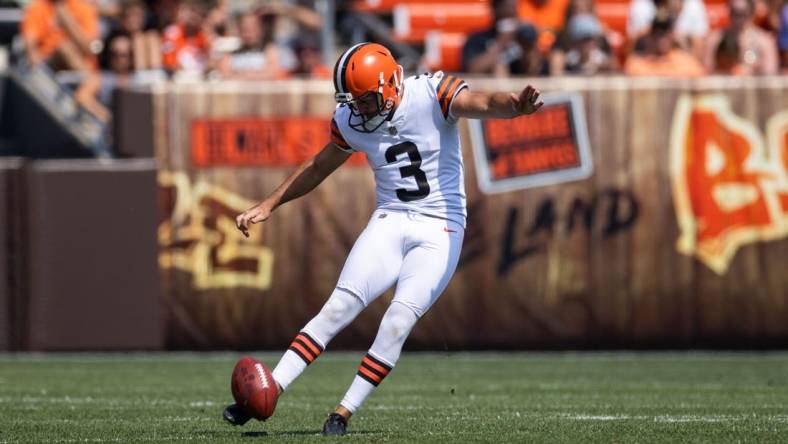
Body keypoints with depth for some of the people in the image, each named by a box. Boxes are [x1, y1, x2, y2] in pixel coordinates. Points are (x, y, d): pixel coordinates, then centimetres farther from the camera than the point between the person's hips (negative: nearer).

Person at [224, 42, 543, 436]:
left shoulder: (432, 95, -11)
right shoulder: (350, 122, 3)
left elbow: (484, 104, -28)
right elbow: (318, 168, 20)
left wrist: (516, 105, -50)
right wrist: (268, 206, 21)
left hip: (440, 230, -3)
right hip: (389, 223, 3)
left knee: (400, 319, -18)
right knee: (340, 306, -12)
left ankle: (344, 412, -11)